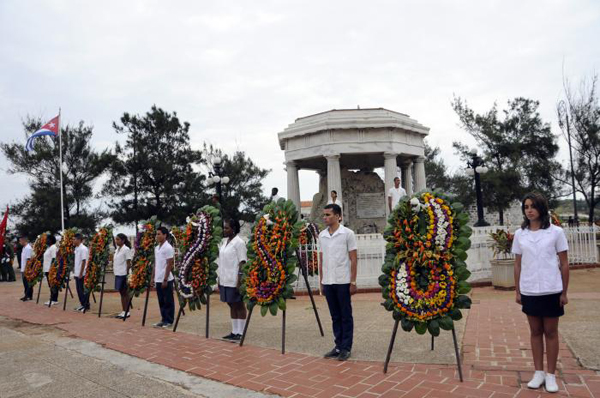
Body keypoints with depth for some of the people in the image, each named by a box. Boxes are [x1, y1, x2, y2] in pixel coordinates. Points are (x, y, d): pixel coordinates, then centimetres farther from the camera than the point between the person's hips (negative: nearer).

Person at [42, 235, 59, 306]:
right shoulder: (48, 247, 17)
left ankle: (54, 300, 1)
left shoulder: (53, 247, -13)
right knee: (50, 285, 13)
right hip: (47, 269, 10)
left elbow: (54, 259, -18)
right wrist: (44, 268, 19)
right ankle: (52, 299, 18)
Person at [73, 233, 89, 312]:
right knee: (79, 289, 13)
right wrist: (74, 268, 12)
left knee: (83, 290, -3)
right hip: (77, 273, 9)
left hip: (82, 274, -9)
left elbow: (84, 261, -17)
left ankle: (86, 306, 5)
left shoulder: (83, 249, -15)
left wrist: (81, 273, -17)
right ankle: (82, 304, 22)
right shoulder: (76, 248, 12)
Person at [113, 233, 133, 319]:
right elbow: (115, 261, 17)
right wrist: (114, 269, 11)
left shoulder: (126, 249, -11)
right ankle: (123, 311, 18)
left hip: (123, 274, -8)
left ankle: (126, 312, 5)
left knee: (125, 293, -2)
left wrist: (127, 274, -15)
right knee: (121, 293, 12)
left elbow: (129, 263, -13)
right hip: (118, 274, 8)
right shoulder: (117, 249, 13)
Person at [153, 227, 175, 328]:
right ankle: (163, 319, 22)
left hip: (166, 280, -8)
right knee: (161, 301, 13)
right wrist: (154, 277, 14)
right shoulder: (156, 248, 12)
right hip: (158, 279, 8)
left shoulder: (168, 248, -13)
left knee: (168, 301, 2)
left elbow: (169, 265, -15)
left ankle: (169, 321, 10)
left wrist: (165, 279, -17)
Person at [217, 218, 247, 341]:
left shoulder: (239, 242, -10)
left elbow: (242, 263, -13)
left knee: (239, 305, 1)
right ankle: (234, 332, 20)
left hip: (235, 281, -7)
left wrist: (239, 281, -18)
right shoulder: (224, 241, 12)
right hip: (225, 280, 7)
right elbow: (221, 261, 15)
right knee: (232, 306, 12)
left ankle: (240, 333, 7)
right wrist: (220, 278, 13)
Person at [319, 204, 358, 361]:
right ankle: (339, 346, 22)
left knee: (346, 316, 5)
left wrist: (353, 282, -9)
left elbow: (353, 259, -5)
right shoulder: (322, 235, 8)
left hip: (343, 282, -5)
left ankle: (346, 348, 14)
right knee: (335, 316, 12)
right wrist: (321, 281, 11)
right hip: (328, 282, 5)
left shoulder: (348, 233, -5)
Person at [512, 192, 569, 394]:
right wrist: (517, 291, 6)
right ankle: (539, 372, 22)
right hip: (529, 291, 2)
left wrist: (564, 292, -2)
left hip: (551, 290, -2)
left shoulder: (556, 232, -4)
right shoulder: (520, 234, 3)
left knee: (551, 332, 7)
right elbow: (518, 265, 7)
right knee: (535, 332, 11)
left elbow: (564, 264, -1)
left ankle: (551, 375, 19)